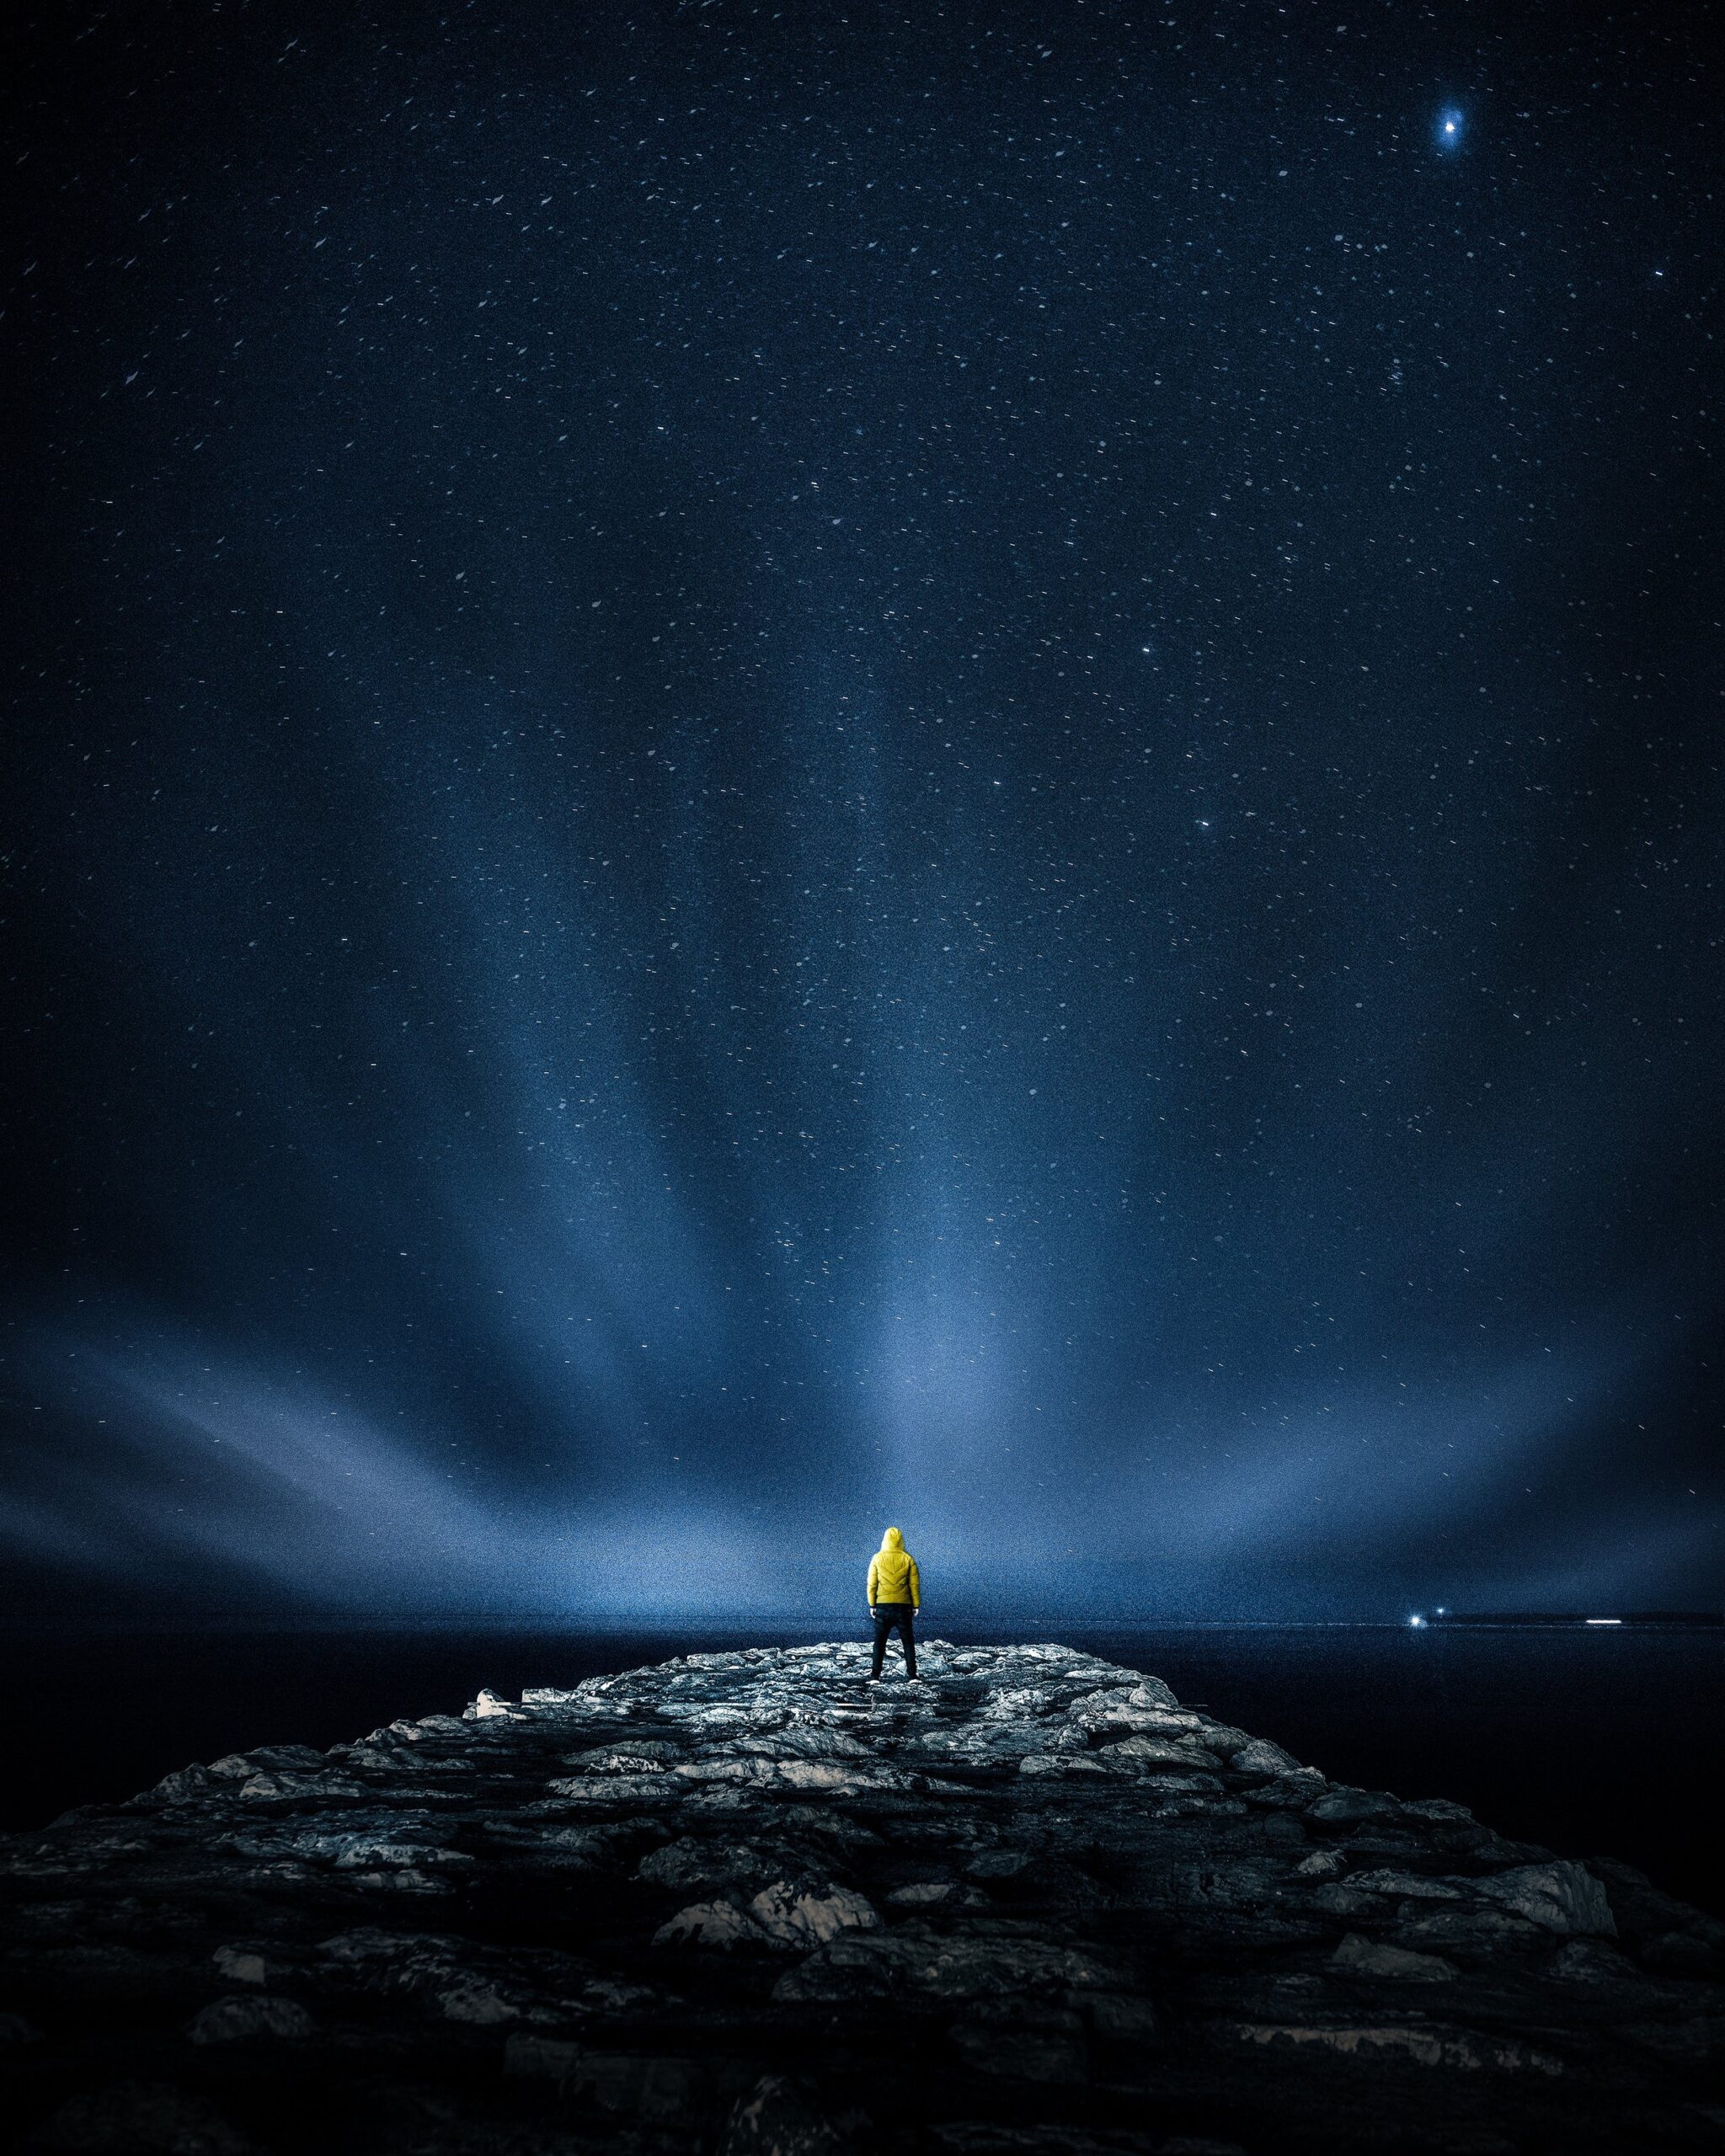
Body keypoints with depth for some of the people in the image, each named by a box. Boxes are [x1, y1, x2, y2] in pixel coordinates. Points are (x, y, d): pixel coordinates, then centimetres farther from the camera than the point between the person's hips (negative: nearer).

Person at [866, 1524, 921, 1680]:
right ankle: (912, 1674, 6)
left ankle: (875, 1675, 3)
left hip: (882, 1605, 0)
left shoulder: (877, 1558, -2)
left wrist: (872, 1605, 5)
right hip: (903, 1606, 0)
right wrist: (916, 1605, 7)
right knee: (908, 1641, 9)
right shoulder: (908, 1559, -2)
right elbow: (915, 1584, -1)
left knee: (880, 1641, 7)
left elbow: (872, 1584, -1)